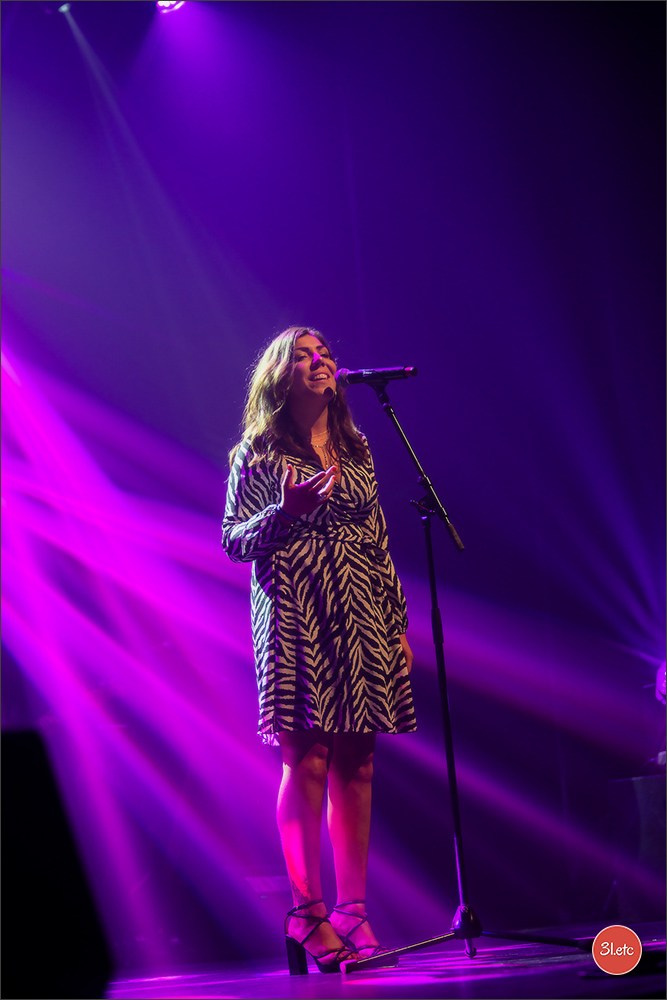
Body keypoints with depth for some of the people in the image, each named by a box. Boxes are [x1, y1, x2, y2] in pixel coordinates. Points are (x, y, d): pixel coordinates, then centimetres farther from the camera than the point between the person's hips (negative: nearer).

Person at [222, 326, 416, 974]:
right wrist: (284, 512, -17)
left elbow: (380, 543, 16)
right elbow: (232, 540, 1)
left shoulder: (357, 452, 17)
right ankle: (307, 914, -1)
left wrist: (398, 623, 12)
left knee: (355, 764, 2)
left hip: (358, 615, 4)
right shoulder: (258, 453, 4)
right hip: (292, 613, -4)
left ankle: (352, 913, 7)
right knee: (306, 762, -8)